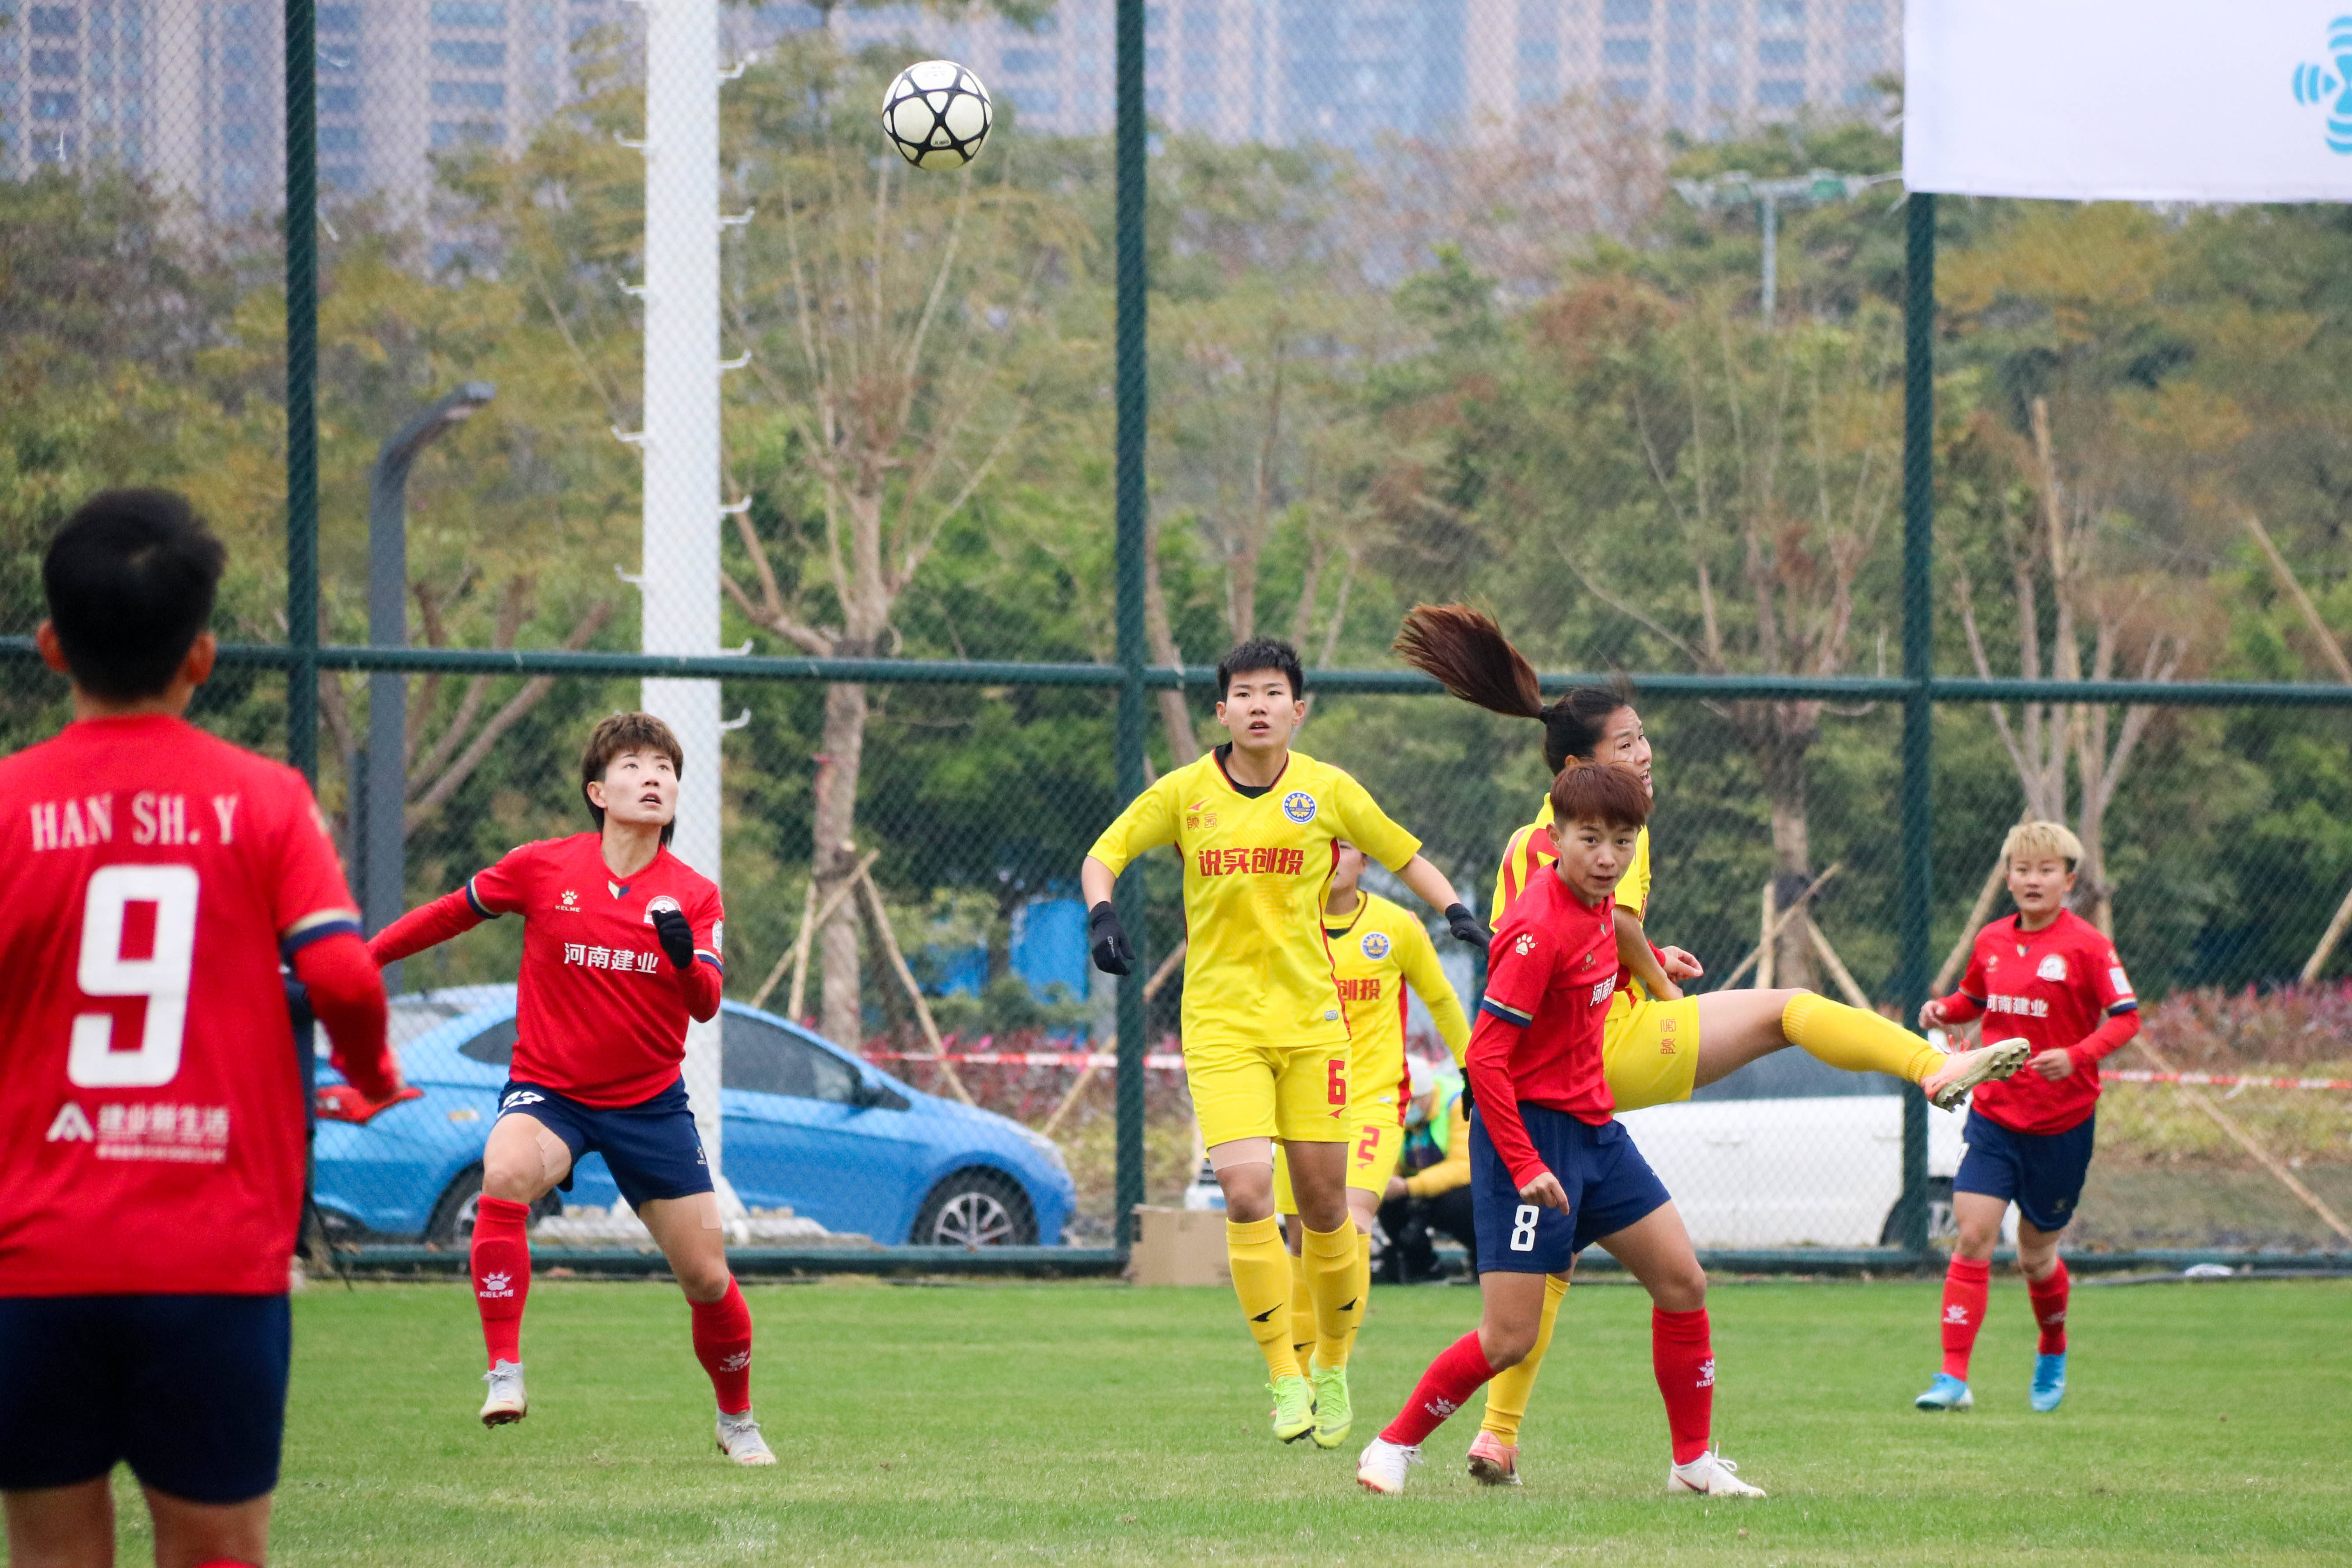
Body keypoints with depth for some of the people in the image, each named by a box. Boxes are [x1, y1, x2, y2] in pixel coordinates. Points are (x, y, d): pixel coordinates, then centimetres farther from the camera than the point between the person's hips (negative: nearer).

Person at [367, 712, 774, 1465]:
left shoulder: (694, 897, -3)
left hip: (650, 1101, 2)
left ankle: (737, 1419, 28)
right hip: (547, 1089, -2)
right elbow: (452, 913, 8)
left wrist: (686, 959, -36)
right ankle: (505, 1371, -31)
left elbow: (707, 1005, -15)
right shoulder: (542, 867, -6)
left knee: (707, 1276, 1)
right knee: (506, 1176, -35)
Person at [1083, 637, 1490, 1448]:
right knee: (1245, 1191, -17)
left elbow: (1403, 855, 13)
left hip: (1311, 1019, 1)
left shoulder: (1328, 791, 1)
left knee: (1323, 1203, 3)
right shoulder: (1184, 794, -1)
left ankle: (1332, 1369, 23)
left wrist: (1456, 911, -3)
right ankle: (1283, 1376, -8)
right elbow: (1105, 854, 9)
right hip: (1221, 1023, -1)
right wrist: (1102, 915, -11)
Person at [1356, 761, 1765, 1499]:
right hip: (1530, 1132, -9)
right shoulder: (1539, 930, -23)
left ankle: (1695, 1461, 20)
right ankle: (1393, 1446, 8)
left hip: (1593, 1127, 9)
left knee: (1683, 1282, 8)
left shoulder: (1597, 905, 3)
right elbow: (1485, 1057, -24)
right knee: (1509, 1339, -11)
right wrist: (1526, 1166, -26)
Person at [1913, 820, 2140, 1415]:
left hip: (2062, 1123, -3)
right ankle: (1954, 1377, -12)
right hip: (1994, 1114, 3)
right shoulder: (1992, 942, 5)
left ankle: (2053, 1355, 38)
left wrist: (2077, 1057, -27)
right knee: (1973, 1237, -12)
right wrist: (1944, 1010, 0)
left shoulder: (2086, 945, -10)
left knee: (2036, 1255, 8)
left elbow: (2126, 1018, -11)